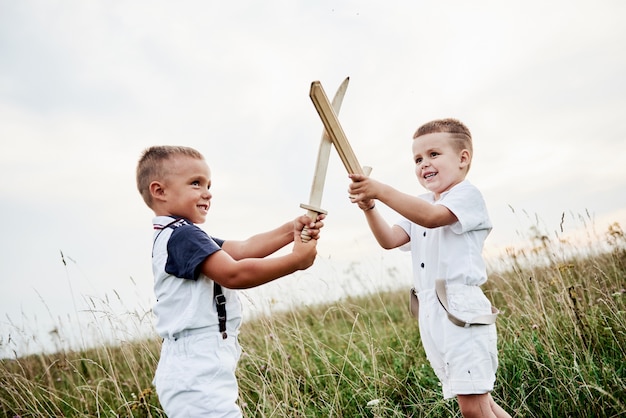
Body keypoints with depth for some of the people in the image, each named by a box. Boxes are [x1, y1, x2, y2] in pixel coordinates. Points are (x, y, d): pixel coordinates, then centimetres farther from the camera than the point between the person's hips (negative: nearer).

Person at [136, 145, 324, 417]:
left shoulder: (176, 235, 17)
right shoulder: (182, 234, -15)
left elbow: (244, 249, 8)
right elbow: (234, 274, -28)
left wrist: (290, 231, -5)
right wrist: (295, 260, -20)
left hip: (196, 371, 11)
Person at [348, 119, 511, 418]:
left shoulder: (466, 195, -6)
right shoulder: (419, 206, 20)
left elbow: (432, 217, -25)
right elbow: (389, 240, 9)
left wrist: (381, 190, -31)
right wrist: (369, 206, -8)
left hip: (462, 311, -8)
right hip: (431, 314, 8)